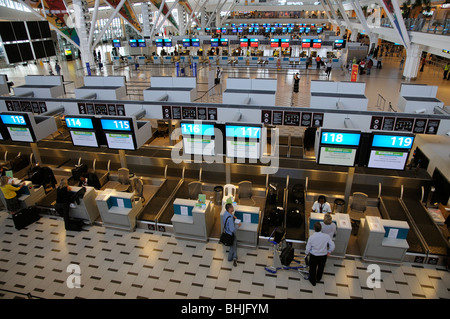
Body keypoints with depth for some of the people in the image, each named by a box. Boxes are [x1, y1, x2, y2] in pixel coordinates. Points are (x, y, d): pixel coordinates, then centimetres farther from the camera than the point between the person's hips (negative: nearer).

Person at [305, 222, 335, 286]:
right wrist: (329, 252, 8)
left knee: (312, 268, 23)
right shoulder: (326, 236, -20)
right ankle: (318, 279, 54)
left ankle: (313, 281, 42)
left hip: (314, 256, -2)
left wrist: (307, 253, 9)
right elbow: (332, 246, -12)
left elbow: (308, 248, -12)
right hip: (323, 256, 2)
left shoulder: (311, 237, -22)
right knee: (321, 268, 29)